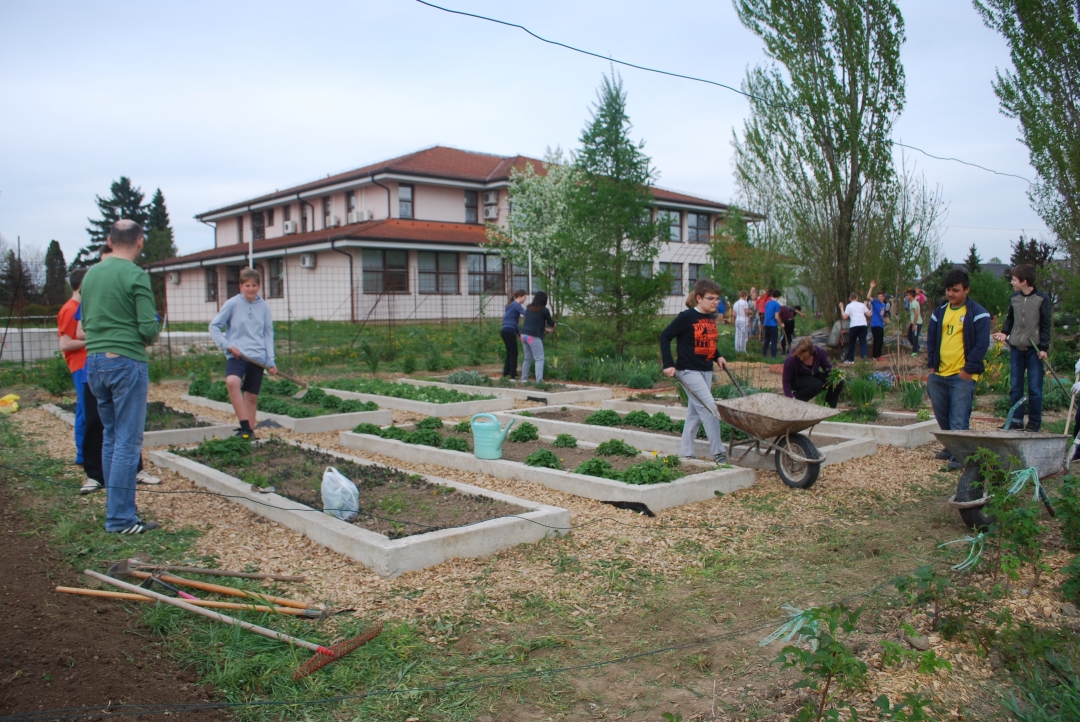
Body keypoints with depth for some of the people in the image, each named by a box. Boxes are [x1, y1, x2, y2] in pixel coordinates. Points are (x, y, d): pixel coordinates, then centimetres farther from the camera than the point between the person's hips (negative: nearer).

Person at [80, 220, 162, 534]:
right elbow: (149, 328, -14)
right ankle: (121, 518, -1)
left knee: (111, 437, 16)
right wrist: (151, 335, 6)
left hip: (94, 361, 7)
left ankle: (117, 506, 23)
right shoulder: (136, 275, -11)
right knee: (128, 441, -3)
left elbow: (85, 322, 18)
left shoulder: (91, 274, 10)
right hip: (126, 362, -7)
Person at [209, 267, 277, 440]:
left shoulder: (264, 306, 5)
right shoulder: (232, 304, -2)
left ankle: (249, 430, 22)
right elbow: (214, 326, 3)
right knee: (232, 382, -29)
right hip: (237, 355, -3)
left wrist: (271, 361, 5)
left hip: (257, 357, 3)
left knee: (252, 396, 8)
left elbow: (268, 334, 9)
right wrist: (227, 345, -10)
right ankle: (245, 427, -27)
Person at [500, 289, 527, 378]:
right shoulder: (516, 305, -8)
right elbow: (526, 314, -20)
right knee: (514, 353, -3)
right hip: (510, 331, -9)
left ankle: (506, 373, 18)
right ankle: (512, 375, -2)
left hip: (504, 330, 9)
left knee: (509, 353, 15)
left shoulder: (510, 304, 19)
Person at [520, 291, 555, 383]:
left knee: (528, 358, 18)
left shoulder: (529, 308, 13)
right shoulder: (544, 310, -5)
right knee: (539, 359, -6)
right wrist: (554, 326, 32)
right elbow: (551, 323, 9)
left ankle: (524, 379, 22)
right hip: (534, 336, -7)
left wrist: (544, 329, 34)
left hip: (524, 334, 7)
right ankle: (539, 380, -16)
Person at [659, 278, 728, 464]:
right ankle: (718, 453, -3)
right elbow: (665, 336, -12)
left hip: (706, 371, 8)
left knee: (695, 412, 11)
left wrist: (717, 356, 6)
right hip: (689, 371, -8)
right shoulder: (687, 317, -13)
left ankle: (686, 453, 20)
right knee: (710, 408, -11)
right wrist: (668, 364, -16)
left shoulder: (712, 317, 9)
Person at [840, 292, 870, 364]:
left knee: (851, 342, 10)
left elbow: (845, 317, -2)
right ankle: (864, 357, -9)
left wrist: (841, 308, 8)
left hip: (854, 326, -2)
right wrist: (866, 306, 27)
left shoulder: (849, 306, 4)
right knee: (863, 342, 4)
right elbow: (868, 314, 13)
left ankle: (850, 359, 15)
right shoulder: (862, 305, 14)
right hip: (863, 325, 2)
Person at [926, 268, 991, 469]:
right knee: (942, 416, 15)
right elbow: (931, 339, 16)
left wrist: (969, 370, -12)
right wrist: (931, 366, 7)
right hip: (938, 375, 6)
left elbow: (982, 344, -8)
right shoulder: (939, 312, 12)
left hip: (962, 376, -6)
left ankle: (959, 455, 0)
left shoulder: (977, 313, -4)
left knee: (959, 419, -7)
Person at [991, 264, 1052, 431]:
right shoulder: (1014, 298, 7)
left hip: (1034, 349, -4)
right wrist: (1004, 333, -2)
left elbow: (1045, 325, -4)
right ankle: (1016, 420, 13)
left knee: (1034, 388, 0)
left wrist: (1043, 347, -10)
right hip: (1016, 348, 5)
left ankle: (1034, 422, 8)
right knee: (1015, 386, 7)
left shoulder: (1042, 298, -5)